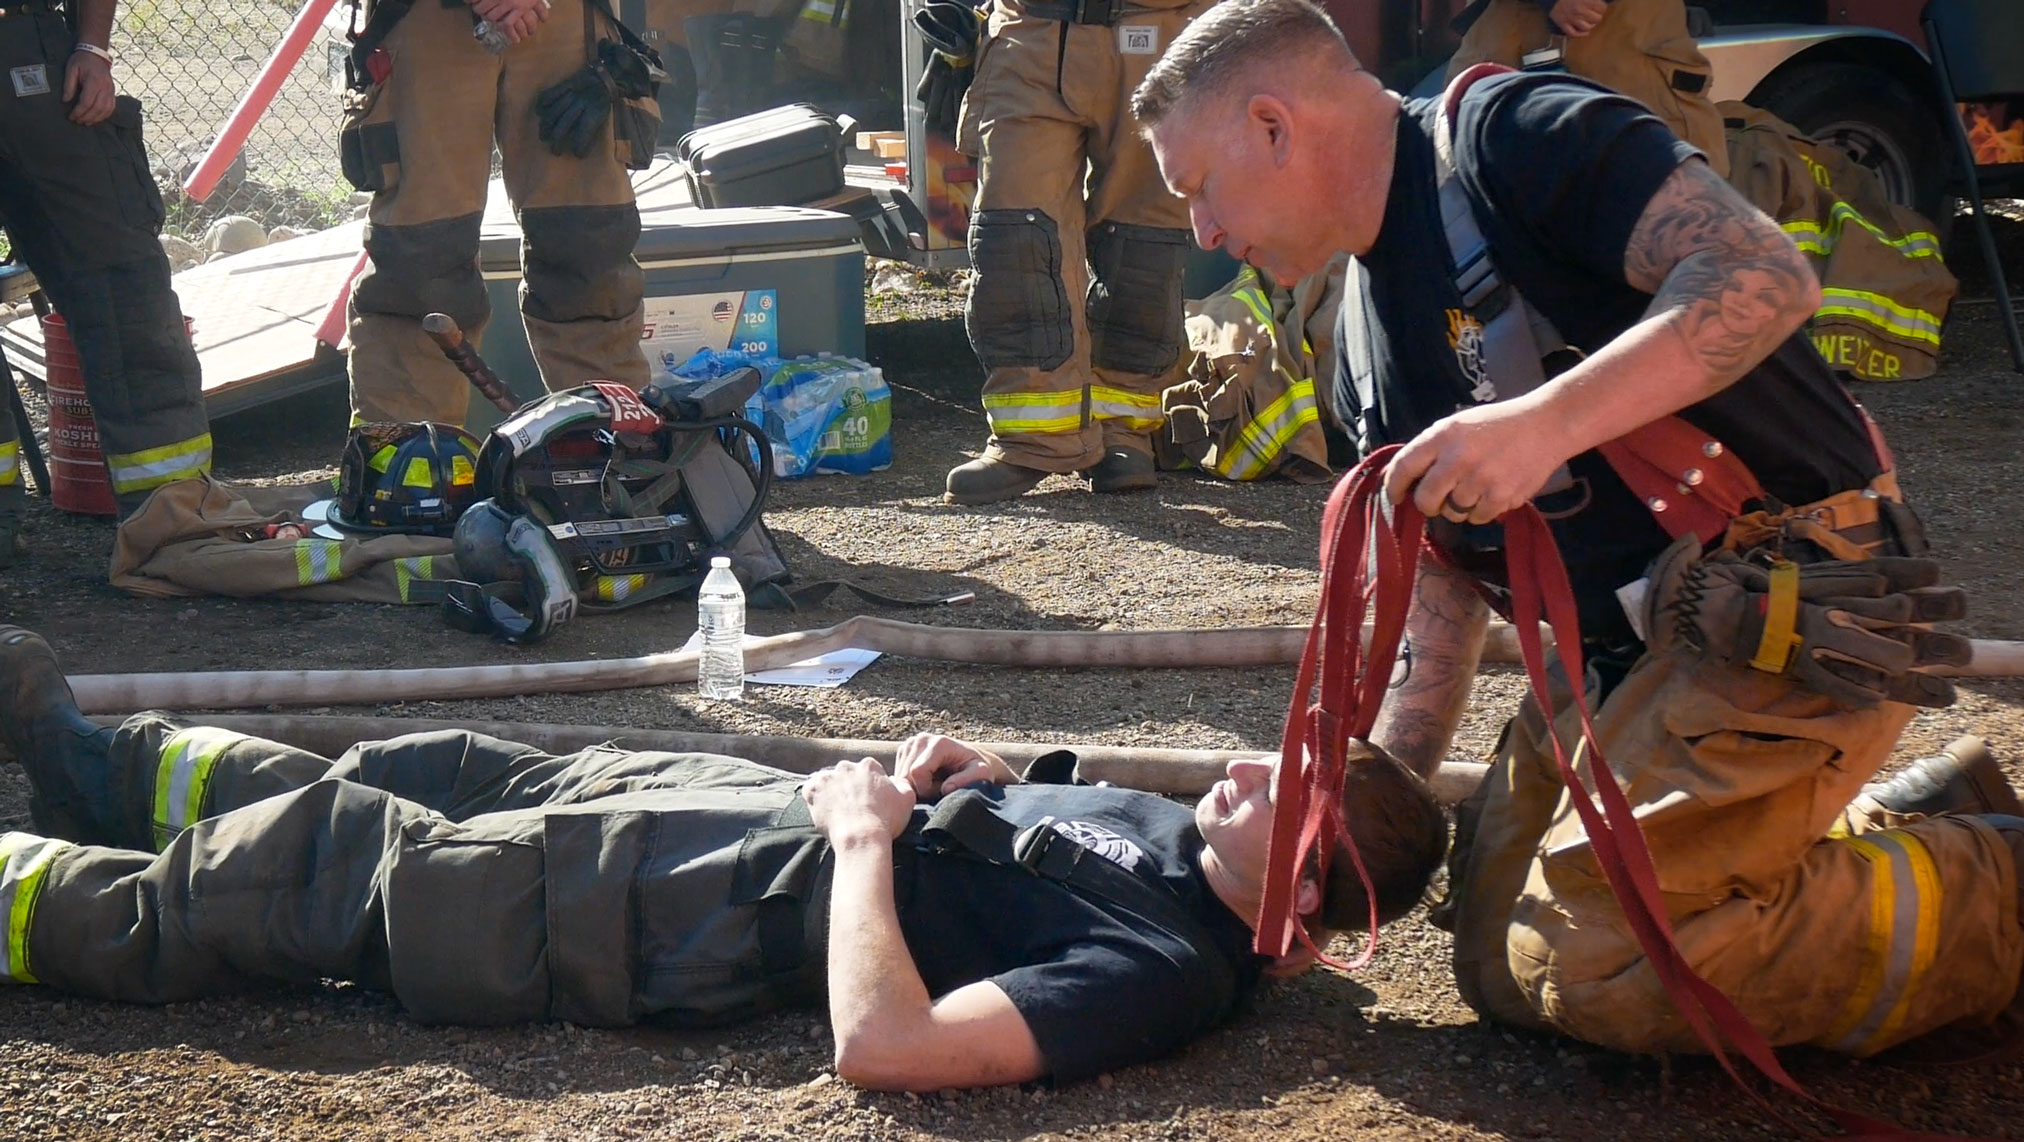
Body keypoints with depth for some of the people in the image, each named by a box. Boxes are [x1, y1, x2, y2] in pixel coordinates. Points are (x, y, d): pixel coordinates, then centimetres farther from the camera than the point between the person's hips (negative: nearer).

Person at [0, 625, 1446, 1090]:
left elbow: (883, 1045, -37)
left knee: (309, 869, 1)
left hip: (688, 917, -8)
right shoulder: (1190, 836, -1)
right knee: (422, 776, 20)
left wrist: (865, 837, -25)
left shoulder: (1167, 970, -28)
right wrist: (973, 776, 0)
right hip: (758, 799, 8)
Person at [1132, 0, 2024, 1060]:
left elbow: (1766, 276, -24)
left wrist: (1548, 421, -33)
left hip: (1787, 601, -10)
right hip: (1626, 648, 10)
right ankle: (1921, 821, 18)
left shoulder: (1512, 134, -12)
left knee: (1592, 960, -17)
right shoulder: (1364, 347, 14)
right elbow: (1441, 589, 15)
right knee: (1501, 965, 12)